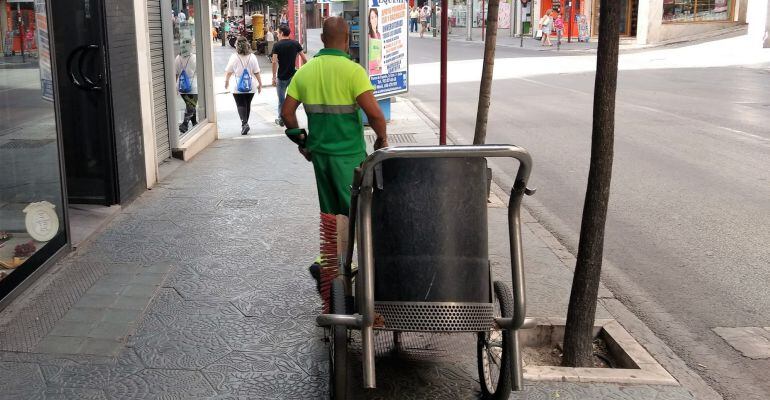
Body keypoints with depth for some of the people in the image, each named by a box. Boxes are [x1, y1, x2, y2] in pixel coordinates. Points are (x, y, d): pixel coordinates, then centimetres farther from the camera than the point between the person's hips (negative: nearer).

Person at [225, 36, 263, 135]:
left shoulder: (234, 57, -7)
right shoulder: (252, 57, -2)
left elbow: (228, 72, 0)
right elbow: (256, 72, -1)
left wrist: (226, 81, 17)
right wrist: (260, 84, 9)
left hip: (238, 87, -3)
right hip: (250, 87, 3)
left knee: (241, 105, -1)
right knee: (247, 104, 15)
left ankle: (244, 123, -21)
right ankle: (245, 123, 26)